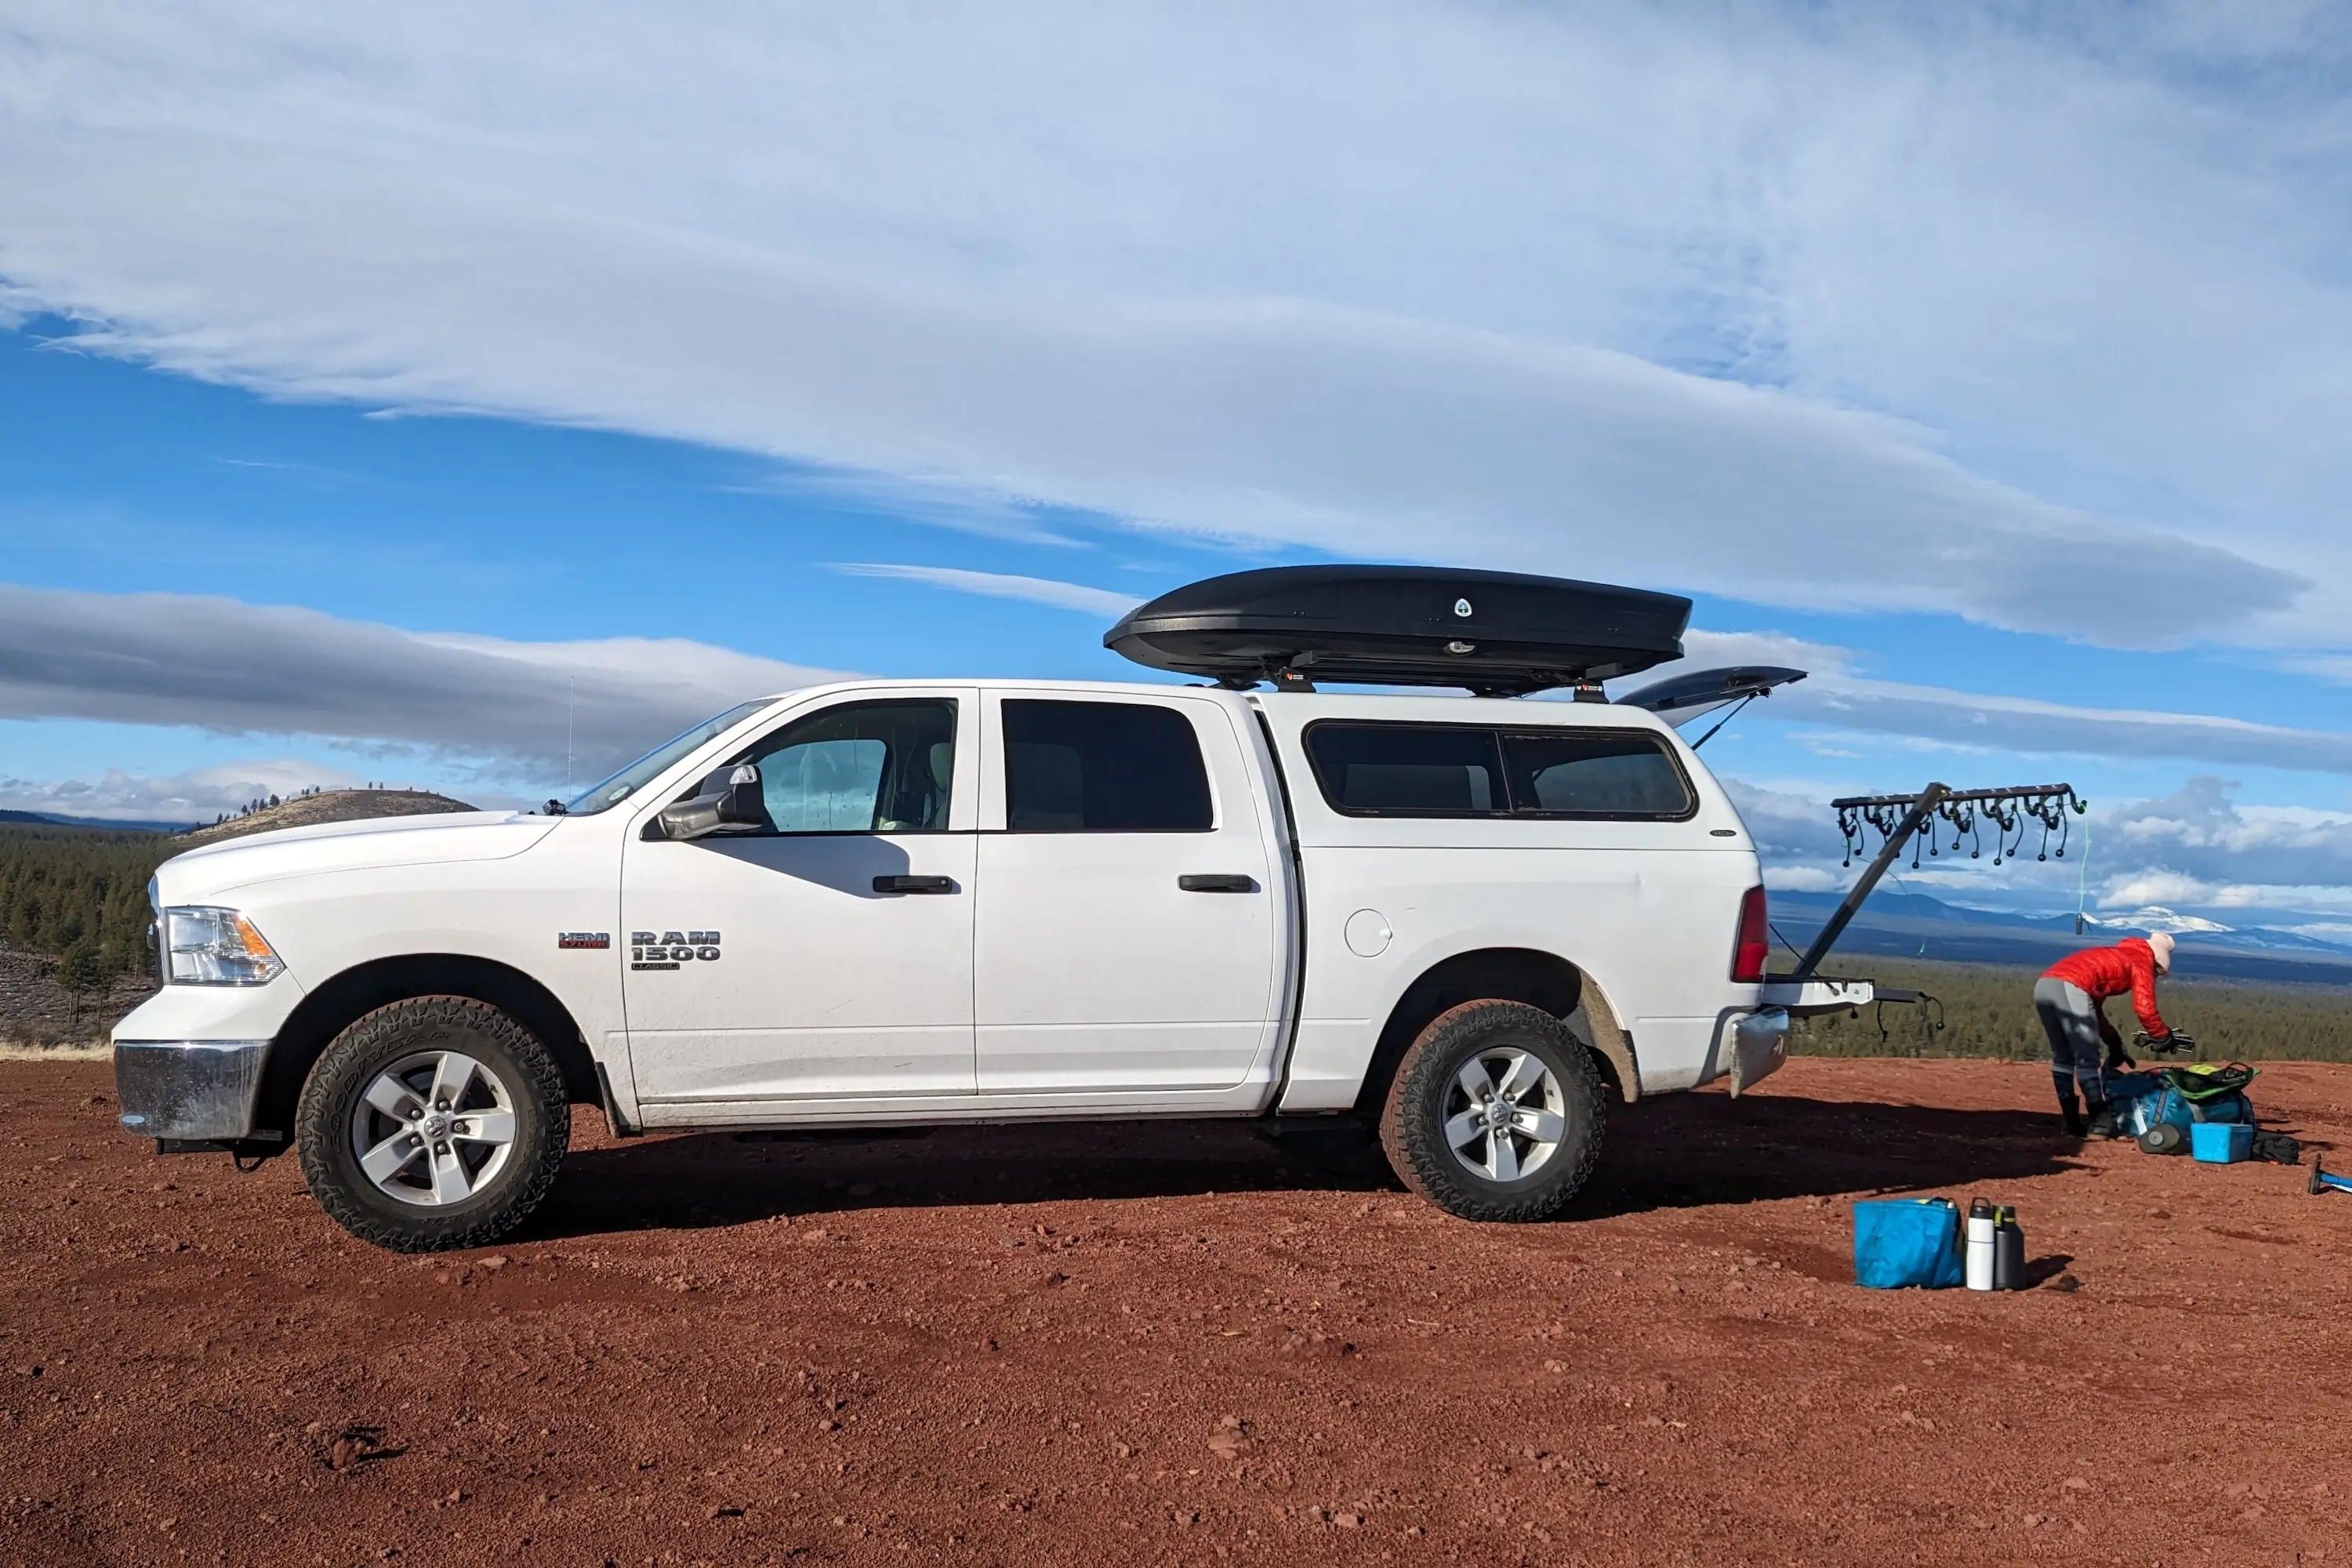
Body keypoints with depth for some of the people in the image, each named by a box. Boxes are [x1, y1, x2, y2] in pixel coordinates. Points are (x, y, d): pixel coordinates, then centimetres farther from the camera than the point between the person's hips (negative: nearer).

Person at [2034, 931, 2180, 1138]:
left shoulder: (2113, 958, 37)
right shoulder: (2141, 962, 15)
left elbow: (2094, 1007, 40)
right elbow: (2145, 1009, 1)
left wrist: (2114, 1044, 42)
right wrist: (2164, 1037, 16)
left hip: (2043, 984, 8)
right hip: (2070, 988, -8)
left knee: (2062, 1059, 17)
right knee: (2087, 1060, 1)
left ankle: (2073, 1125, 20)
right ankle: (2101, 1125, 5)